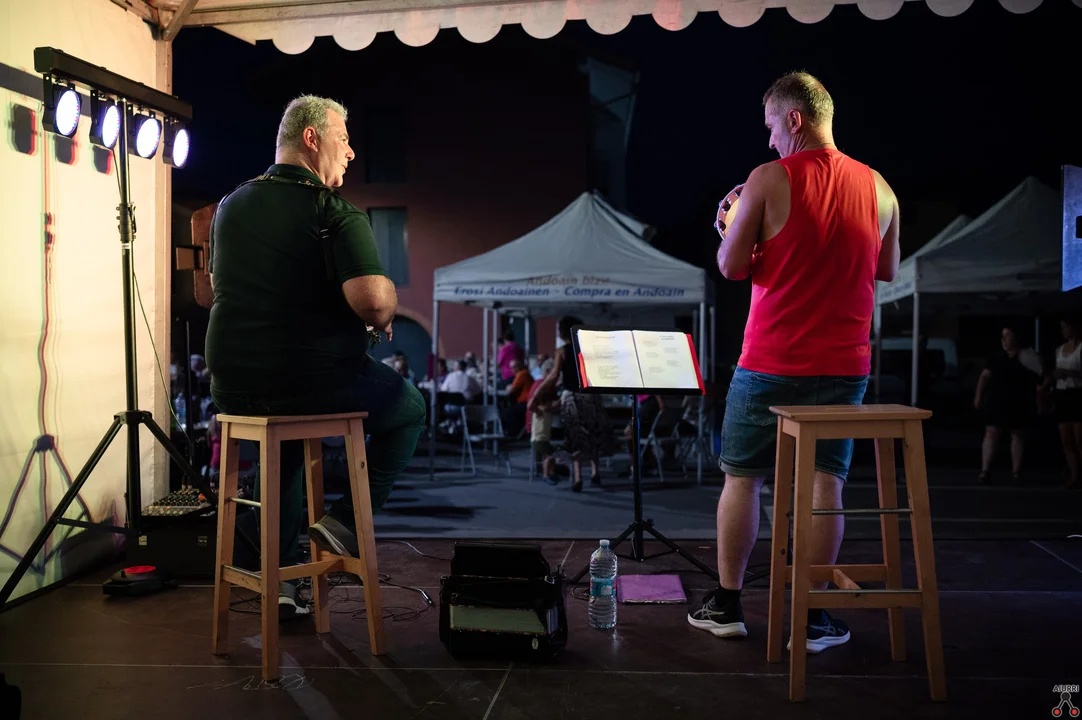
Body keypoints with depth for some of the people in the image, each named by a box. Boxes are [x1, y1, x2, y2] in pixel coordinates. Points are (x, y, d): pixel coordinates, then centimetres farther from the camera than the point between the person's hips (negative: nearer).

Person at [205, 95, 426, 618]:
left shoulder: (231, 206, 10)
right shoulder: (335, 211, -14)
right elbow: (372, 300, -27)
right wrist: (383, 317, -4)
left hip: (231, 388, 6)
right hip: (314, 382, -6)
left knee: (286, 427, 37)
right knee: (409, 408, 20)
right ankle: (345, 520, 10)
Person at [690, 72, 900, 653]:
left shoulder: (769, 179, -9)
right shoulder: (877, 188, 4)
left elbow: (731, 266, -8)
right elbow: (888, 271, 15)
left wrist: (734, 227, 12)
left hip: (771, 363, -3)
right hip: (844, 365, 3)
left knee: (742, 478, 10)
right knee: (825, 484, 7)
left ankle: (725, 604, 19)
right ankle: (813, 616, 12)